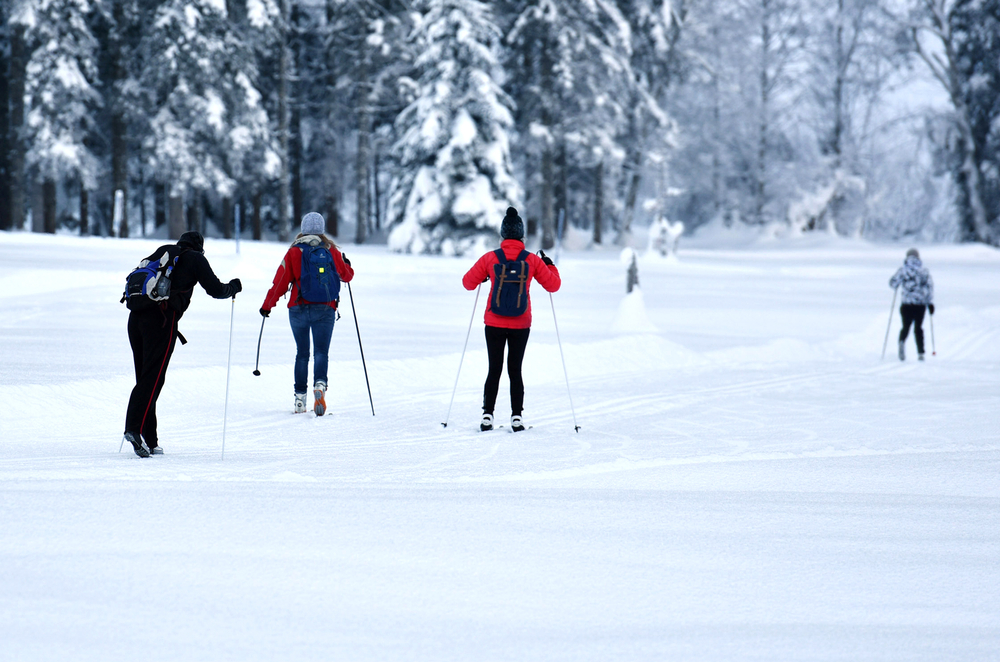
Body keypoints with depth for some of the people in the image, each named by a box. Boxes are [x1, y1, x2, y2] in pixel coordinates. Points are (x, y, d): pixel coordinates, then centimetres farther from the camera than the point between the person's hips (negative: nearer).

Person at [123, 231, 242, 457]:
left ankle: (149, 442, 7)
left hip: (136, 317, 6)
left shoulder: (161, 252, 24)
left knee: (145, 379, 9)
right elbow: (216, 290, 8)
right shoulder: (195, 258, 8)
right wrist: (234, 287, 27)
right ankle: (135, 428, -26)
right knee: (152, 379, -9)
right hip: (161, 319, -6)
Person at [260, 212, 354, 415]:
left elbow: (280, 282, -3)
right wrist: (346, 264, 40)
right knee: (321, 351, -1)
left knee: (302, 353, 12)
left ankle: (300, 398, 8)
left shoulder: (294, 252, -2)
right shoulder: (331, 251, 3)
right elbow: (347, 275, 17)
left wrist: (267, 306, 7)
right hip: (325, 309, 0)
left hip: (299, 309, 0)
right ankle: (319, 384, -30)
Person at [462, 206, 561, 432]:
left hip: (494, 324, 0)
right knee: (515, 371, 8)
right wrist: (550, 265, 21)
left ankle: (487, 416, 2)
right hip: (521, 326, 0)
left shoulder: (490, 258, -6)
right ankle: (516, 417, 3)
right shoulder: (532, 261, -6)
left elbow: (468, 282, 4)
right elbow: (553, 285, 3)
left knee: (494, 370, 8)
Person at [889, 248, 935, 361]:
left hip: (907, 304, -1)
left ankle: (902, 341, -25)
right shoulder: (924, 270, 4)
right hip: (921, 304, 1)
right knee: (918, 328, 14)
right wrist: (930, 302, 3)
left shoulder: (903, 270, -1)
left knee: (906, 326, 8)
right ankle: (920, 353, 9)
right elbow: (929, 285, 0)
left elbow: (893, 283, -1)